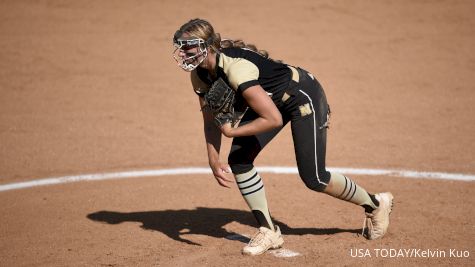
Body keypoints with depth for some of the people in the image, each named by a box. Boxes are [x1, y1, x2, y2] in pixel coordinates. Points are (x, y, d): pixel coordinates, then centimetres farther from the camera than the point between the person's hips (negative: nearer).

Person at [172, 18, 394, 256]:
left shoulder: (235, 68, -38)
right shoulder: (200, 73, -12)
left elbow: (274, 119, -37)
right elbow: (211, 122, -5)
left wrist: (232, 132, -29)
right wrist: (213, 161, -20)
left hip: (305, 96, -8)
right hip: (272, 99, 8)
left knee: (314, 178, -5)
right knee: (238, 160, -5)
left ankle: (376, 204, 20)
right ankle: (269, 231, 8)